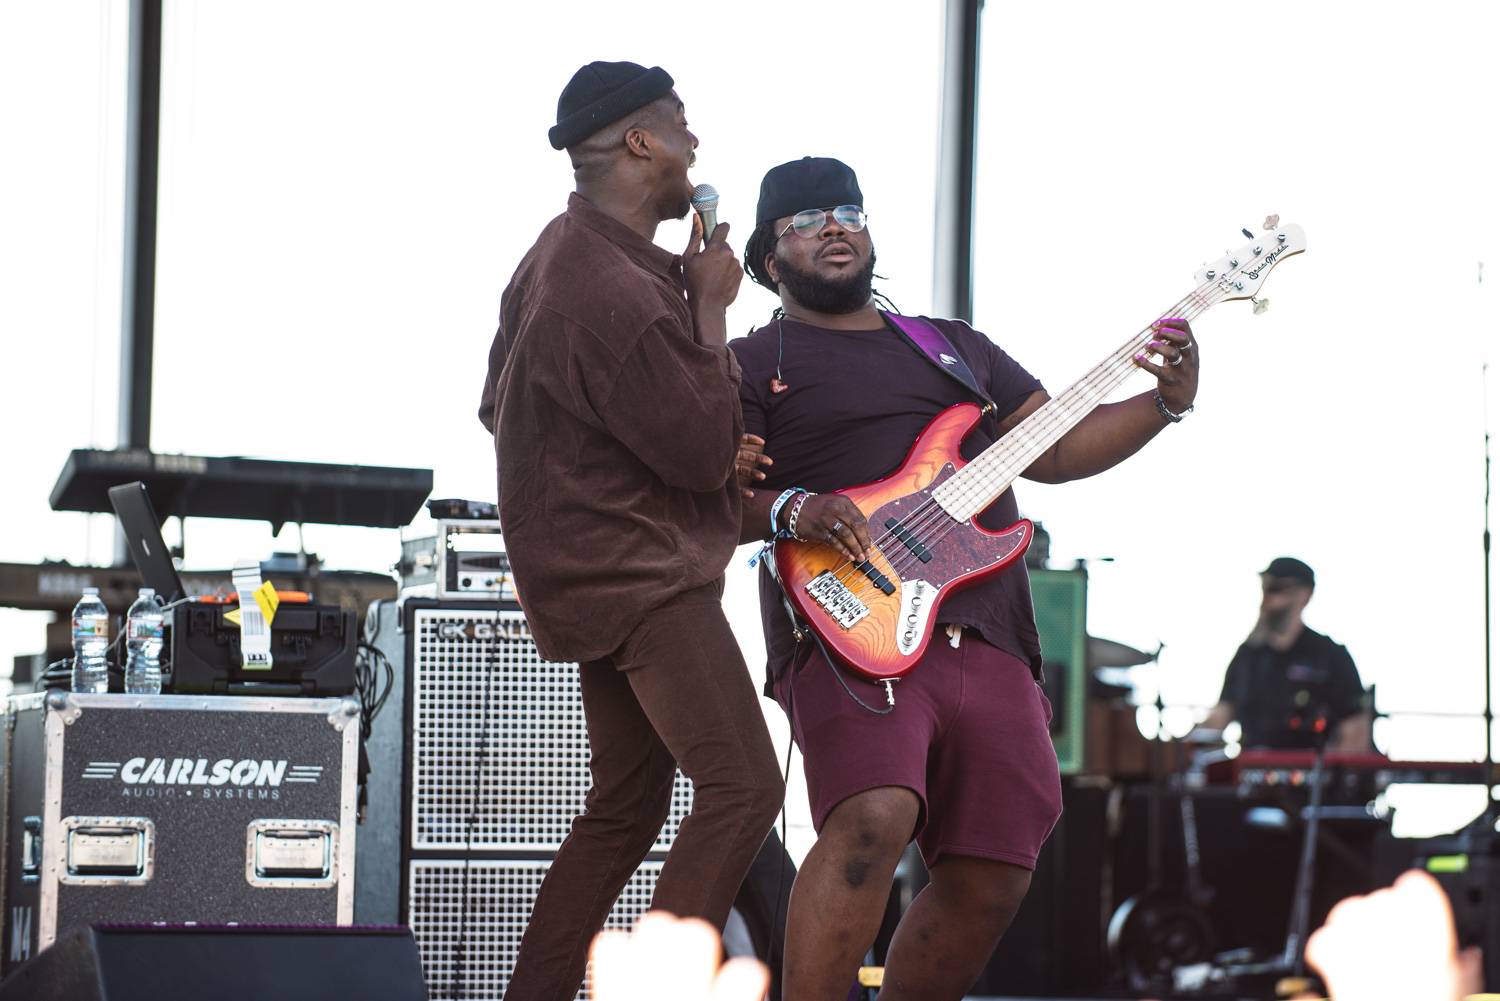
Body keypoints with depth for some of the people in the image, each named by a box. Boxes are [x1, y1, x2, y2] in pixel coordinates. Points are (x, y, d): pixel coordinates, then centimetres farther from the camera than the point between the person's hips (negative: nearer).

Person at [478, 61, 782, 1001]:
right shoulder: (616, 296, -24)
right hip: (643, 577, -11)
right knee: (742, 788, -14)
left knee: (627, 807, 14)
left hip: (594, 565, 11)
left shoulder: (562, 253, 11)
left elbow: (498, 405, 22)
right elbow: (707, 453, -18)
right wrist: (711, 309, -10)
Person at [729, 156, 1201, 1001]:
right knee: (873, 820, -31)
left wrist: (1167, 401, 9)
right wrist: (792, 509, -20)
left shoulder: (958, 347, 27)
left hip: (989, 644, 6)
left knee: (993, 879, 0)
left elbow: (1056, 449, 23)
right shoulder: (753, 366, 10)